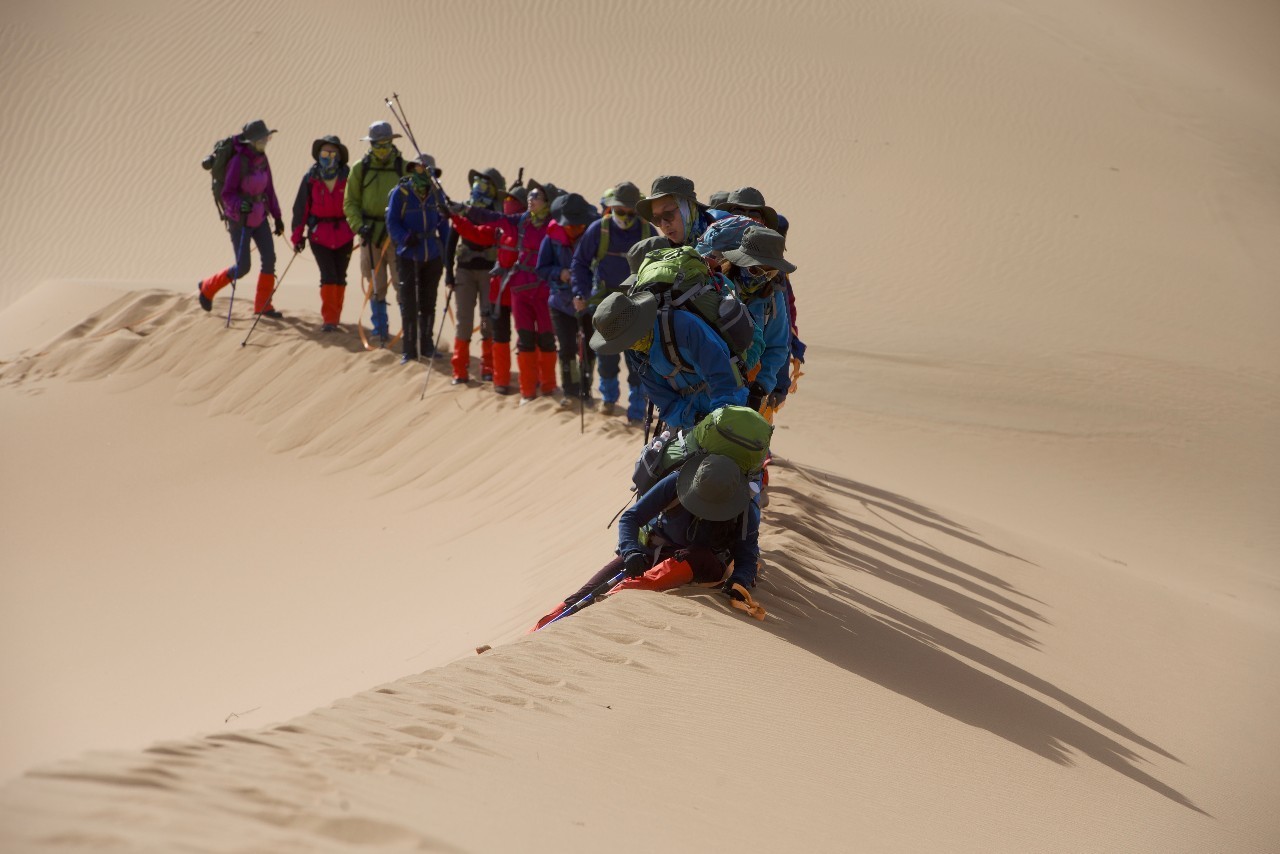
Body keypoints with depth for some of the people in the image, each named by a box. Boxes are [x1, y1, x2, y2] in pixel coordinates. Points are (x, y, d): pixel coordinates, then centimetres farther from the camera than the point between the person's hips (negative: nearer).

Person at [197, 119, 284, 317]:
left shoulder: (262, 158, 0)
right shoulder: (238, 161, -22)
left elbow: (269, 190, 9)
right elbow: (227, 194, -19)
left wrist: (277, 217, 10)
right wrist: (240, 206, -39)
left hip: (258, 216, 7)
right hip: (239, 219, -6)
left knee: (269, 258, -2)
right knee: (242, 268, -5)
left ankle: (262, 305, 12)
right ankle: (207, 287, 21)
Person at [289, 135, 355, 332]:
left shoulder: (348, 176, -4)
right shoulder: (310, 178, -3)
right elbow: (301, 207, 2)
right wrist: (298, 236, 3)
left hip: (344, 234, 1)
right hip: (319, 234, -1)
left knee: (340, 277, 8)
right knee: (328, 276, -9)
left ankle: (334, 317, 22)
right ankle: (329, 319, -4)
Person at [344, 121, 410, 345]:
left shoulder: (404, 167, 2)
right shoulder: (360, 169, 5)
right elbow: (350, 202, 6)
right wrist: (359, 225, -10)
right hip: (371, 233, 2)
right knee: (376, 286, 7)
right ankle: (380, 330, 16)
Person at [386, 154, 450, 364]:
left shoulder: (436, 194, 6)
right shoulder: (400, 193, -5)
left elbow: (443, 225, 11)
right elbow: (392, 222, -6)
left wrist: (445, 252, 6)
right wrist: (405, 238, -23)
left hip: (432, 256, 4)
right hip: (408, 255, -4)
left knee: (428, 303, 11)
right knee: (409, 305, -2)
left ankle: (426, 346, 22)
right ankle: (409, 349, 4)